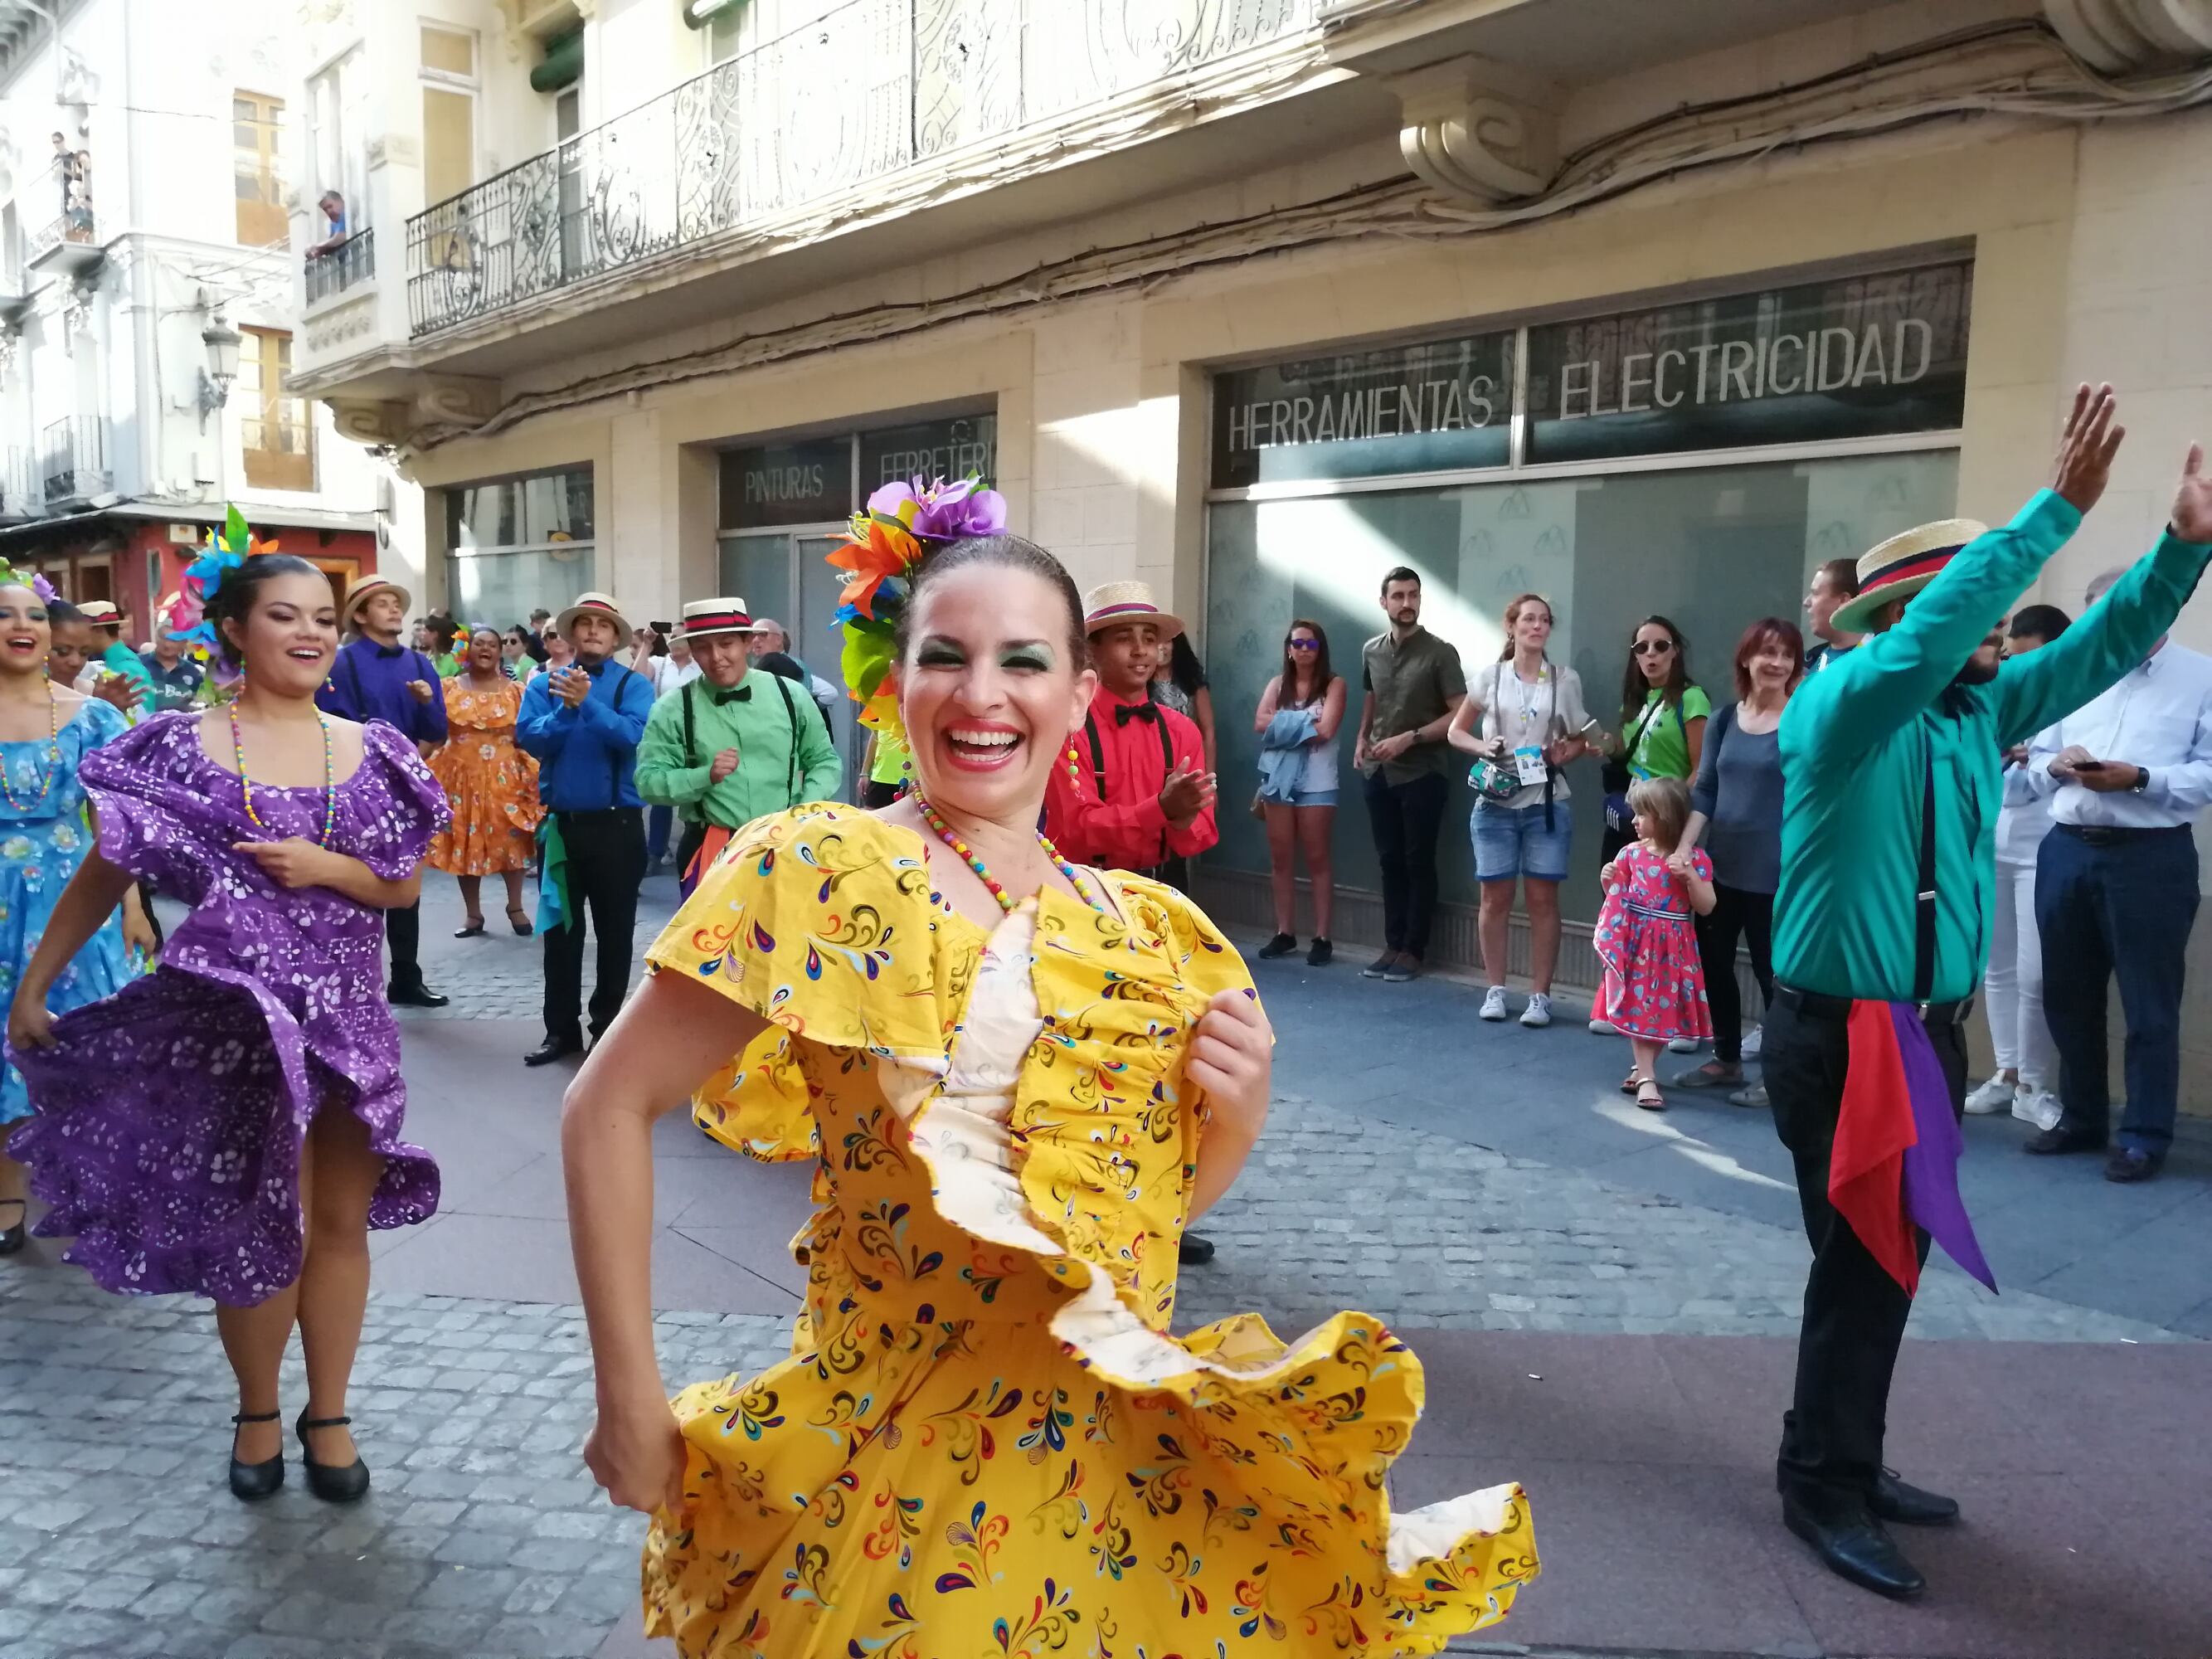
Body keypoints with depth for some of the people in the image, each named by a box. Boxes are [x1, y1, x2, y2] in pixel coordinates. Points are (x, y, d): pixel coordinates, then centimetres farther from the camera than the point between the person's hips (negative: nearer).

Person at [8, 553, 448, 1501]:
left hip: (347, 1015, 3)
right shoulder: (181, 747, -4)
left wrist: (323, 868, -14)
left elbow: (404, 885, 4)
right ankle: (257, 1413, 29)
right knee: (262, 1227, 6)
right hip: (234, 1016, -2)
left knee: (341, 1221, 10)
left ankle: (328, 1415, 27)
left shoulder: (372, 753, 3)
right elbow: (102, 875, 2)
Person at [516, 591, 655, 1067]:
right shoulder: (544, 684, 5)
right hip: (560, 823, 3)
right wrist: (567, 708, -21)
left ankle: (608, 1028, 19)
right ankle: (561, 1029, 21)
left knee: (615, 931, 7)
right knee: (560, 929, 10)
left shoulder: (633, 685, -2)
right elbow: (529, 738, -9)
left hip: (617, 824, -2)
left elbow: (633, 736, -19)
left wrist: (587, 702, -27)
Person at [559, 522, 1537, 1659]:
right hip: (903, 1465, -5)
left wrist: (1239, 1108, -8)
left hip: (1129, 1458, 6)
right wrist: (633, 1407, -12)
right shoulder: (821, 868, -12)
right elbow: (611, 1106, -12)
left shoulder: (1143, 926, 3)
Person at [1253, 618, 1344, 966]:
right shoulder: (1277, 684, 12)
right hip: (1278, 780, 4)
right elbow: (1260, 723, -2)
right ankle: (1284, 932, 16)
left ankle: (1323, 937, 2)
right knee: (1280, 859, 7)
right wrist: (1305, 723, -8)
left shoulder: (1333, 684, -1)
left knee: (1317, 859, 0)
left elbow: (1325, 730, -14)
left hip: (1316, 783, -4)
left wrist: (1285, 724, -4)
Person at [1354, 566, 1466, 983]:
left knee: (1418, 864, 0)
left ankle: (1413, 951, 6)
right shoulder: (1371, 651, 8)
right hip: (1378, 772, 5)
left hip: (1422, 773, -5)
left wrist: (1409, 738, -17)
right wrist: (1361, 739, 5)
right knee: (1390, 862, 8)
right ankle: (1393, 945, 15)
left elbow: (1459, 715, -10)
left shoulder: (1439, 653, -7)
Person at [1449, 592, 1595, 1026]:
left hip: (1546, 804, 0)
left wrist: (1565, 753, -9)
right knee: (1496, 898, 4)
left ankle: (1541, 995, 8)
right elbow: (1456, 731, 10)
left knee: (1543, 899, 0)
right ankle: (1495, 990, 15)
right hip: (1496, 803, 0)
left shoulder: (1566, 680, 4)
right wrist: (1483, 747, -10)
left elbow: (1581, 740, 13)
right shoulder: (1490, 677, 3)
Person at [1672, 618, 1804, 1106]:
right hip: (1719, 866, 6)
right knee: (1712, 962, 13)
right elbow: (1704, 790, 8)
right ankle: (1726, 1060, 29)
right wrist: (1684, 847, -3)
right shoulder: (1724, 720, 7)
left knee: (1772, 970, 2)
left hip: (1775, 873, -5)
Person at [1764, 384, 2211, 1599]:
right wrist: (2061, 506, -29)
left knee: (1893, 1257, 15)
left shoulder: (1976, 709, 9)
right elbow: (1925, 642, -31)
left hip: (1929, 1029, 8)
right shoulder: (1838, 702, -14)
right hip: (1838, 1034, -8)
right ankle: (1821, 1489, 15)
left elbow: (2099, 650, 12)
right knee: (1862, 1257, 0)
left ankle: (1845, 1464, 30)